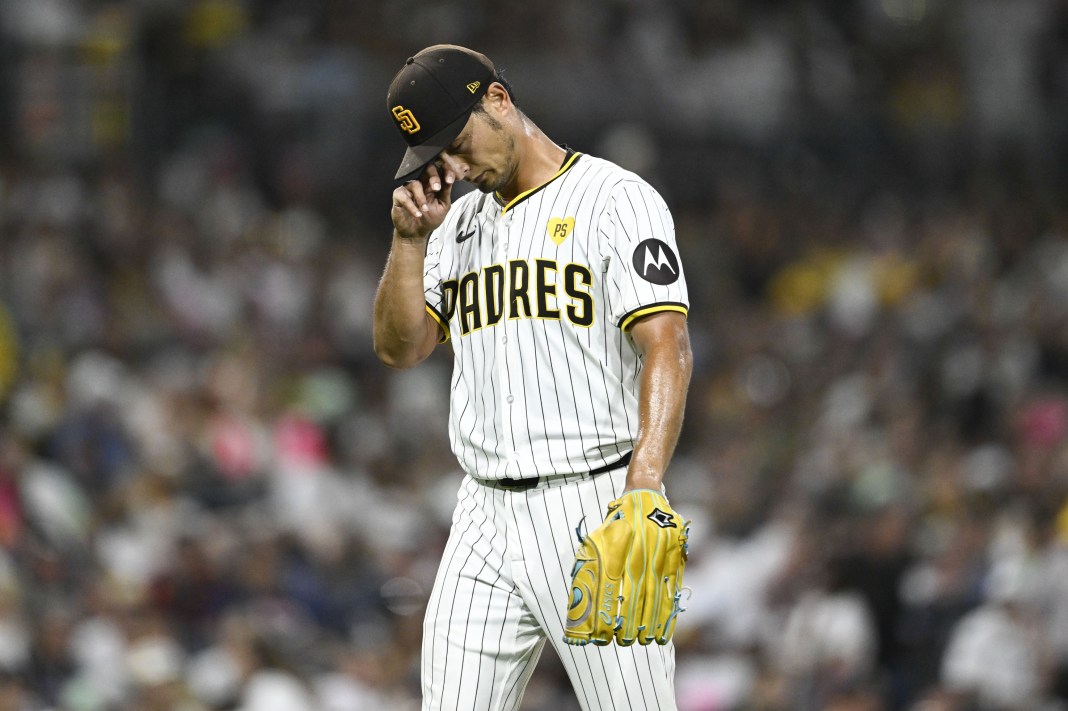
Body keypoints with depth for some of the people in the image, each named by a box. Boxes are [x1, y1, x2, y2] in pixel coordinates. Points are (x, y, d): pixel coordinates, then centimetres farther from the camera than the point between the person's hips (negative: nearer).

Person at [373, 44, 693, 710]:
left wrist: (642, 493, -26)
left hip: (591, 505, -6)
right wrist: (411, 238, -1)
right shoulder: (460, 221, 18)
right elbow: (400, 348, 13)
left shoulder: (615, 200, -5)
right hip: (485, 517, 6)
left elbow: (667, 349, -14)